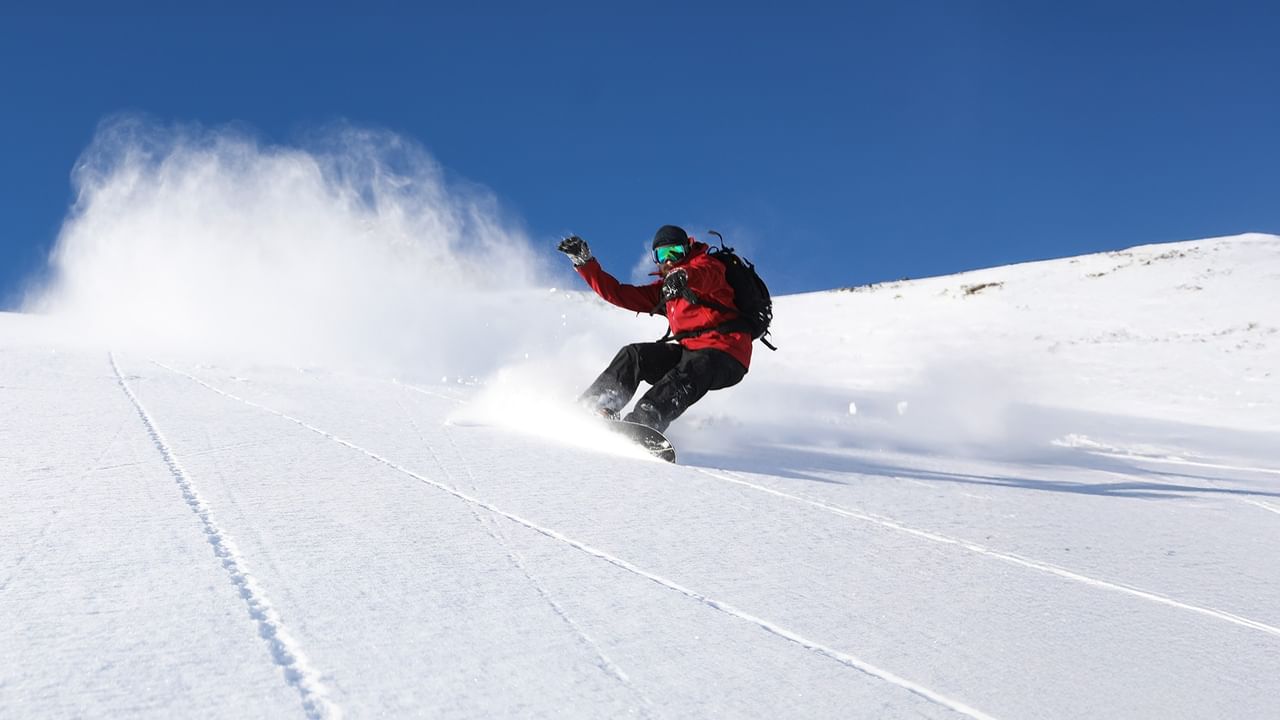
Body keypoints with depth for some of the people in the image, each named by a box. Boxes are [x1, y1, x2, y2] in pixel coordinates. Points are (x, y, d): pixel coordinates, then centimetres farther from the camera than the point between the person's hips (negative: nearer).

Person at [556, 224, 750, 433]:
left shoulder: (705, 264, 1)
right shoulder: (663, 290, 21)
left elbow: (707, 274, -25)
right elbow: (618, 293, 21)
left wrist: (682, 275, -48)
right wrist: (585, 261, 15)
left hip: (724, 354, -7)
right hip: (689, 350, 7)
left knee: (683, 378, -34)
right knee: (635, 355, -9)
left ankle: (643, 422, -51)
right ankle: (595, 406, -13)